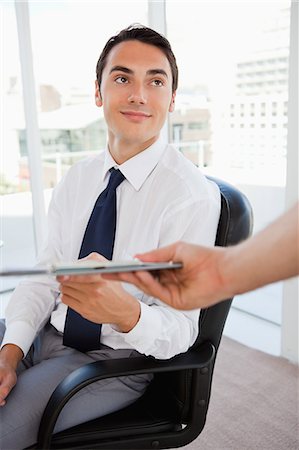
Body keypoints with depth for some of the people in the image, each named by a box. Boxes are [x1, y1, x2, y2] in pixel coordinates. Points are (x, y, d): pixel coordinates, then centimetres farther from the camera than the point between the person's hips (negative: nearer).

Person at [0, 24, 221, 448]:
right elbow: (44, 276, 1)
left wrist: (125, 312, -37)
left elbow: (180, 329, -16)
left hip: (116, 357, -5)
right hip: (49, 333, 5)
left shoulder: (194, 195, -17)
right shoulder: (75, 179, 3)